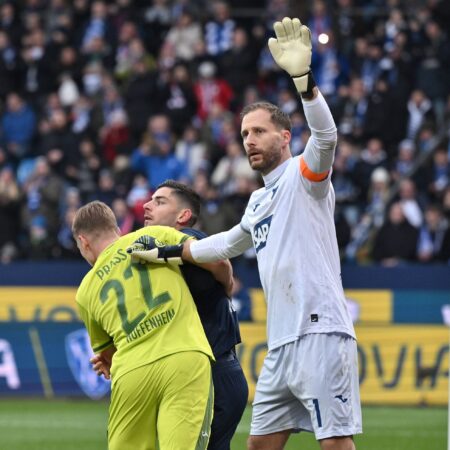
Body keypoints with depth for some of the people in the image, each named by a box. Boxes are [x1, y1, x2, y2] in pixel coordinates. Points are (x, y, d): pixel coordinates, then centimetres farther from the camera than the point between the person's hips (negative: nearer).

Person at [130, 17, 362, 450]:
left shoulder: (302, 175, -2)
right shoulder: (258, 201, 22)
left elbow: (325, 137, -23)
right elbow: (229, 243, 40)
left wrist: (303, 77, -37)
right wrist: (166, 252, 41)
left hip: (320, 335, -9)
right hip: (281, 345, 9)